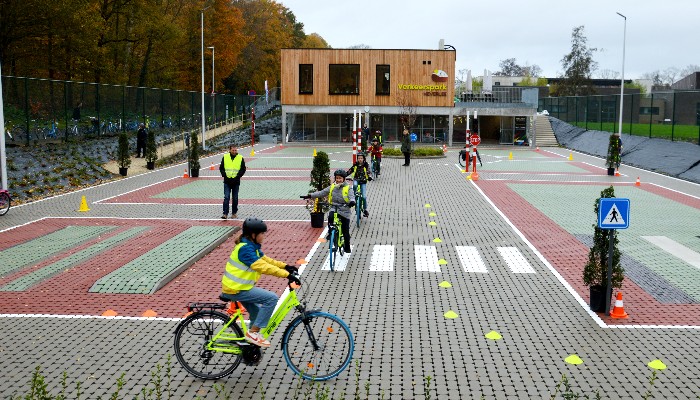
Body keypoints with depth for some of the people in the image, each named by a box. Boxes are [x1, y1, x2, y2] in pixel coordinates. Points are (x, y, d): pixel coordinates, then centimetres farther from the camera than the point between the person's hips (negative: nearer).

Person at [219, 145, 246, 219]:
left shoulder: (240, 158, 0)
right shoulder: (225, 157, 1)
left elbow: (243, 169, 2)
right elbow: (221, 168, 7)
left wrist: (237, 176, -9)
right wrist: (224, 175, -6)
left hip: (236, 182, 0)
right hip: (227, 182, 0)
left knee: (235, 198, 9)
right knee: (226, 197, -7)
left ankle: (234, 213, 20)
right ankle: (225, 213, -5)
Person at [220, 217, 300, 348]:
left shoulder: (252, 246, 8)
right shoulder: (245, 249, -23)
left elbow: (266, 260, 13)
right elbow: (263, 267, -31)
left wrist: (286, 266, 1)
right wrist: (287, 275, -34)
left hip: (237, 286, 10)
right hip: (236, 289, -10)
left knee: (257, 313, 20)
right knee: (271, 298, -17)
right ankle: (253, 333, -10)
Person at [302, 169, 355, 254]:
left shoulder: (347, 187, -5)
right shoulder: (332, 187, 6)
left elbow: (351, 196, -20)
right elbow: (322, 193, 6)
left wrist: (352, 201, -44)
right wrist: (310, 195, -3)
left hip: (344, 210, -2)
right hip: (334, 208, 2)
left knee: (345, 231, 2)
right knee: (330, 217, -34)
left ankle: (347, 247, 22)